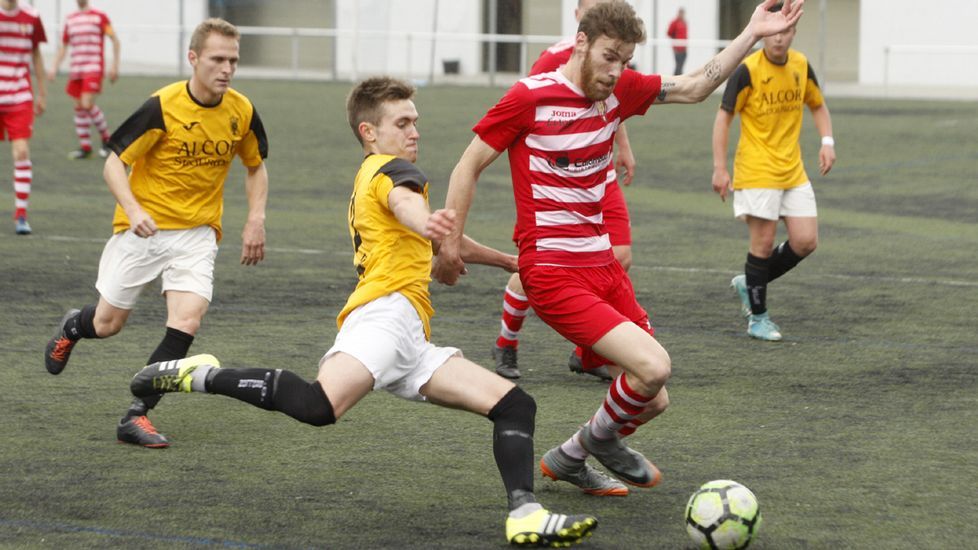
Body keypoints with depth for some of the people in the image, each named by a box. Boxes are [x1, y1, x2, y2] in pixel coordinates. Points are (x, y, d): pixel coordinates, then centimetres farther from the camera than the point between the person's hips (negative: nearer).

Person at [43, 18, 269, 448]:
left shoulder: (242, 112, -4)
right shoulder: (162, 107, -18)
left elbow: (255, 167, 14)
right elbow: (114, 162, -13)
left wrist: (255, 221, 1)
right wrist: (133, 209, -29)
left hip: (198, 233, 3)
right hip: (143, 229, -2)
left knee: (187, 321, -18)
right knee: (107, 325, 9)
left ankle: (136, 416, -11)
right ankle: (73, 325, 47)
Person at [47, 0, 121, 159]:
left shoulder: (99, 16, -1)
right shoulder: (70, 20, 14)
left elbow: (115, 39, 0)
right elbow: (63, 46, 21)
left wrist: (114, 65, -5)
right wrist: (54, 67, 10)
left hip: (94, 69, -6)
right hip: (76, 71, 6)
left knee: (87, 104, -17)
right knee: (79, 107, 4)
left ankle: (106, 138, 2)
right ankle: (85, 147, 11)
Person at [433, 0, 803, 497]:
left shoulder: (618, 91, 7)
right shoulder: (529, 97, -11)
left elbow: (694, 88, 15)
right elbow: (468, 167, -4)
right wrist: (450, 242, -5)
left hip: (602, 266, 8)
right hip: (554, 274, -8)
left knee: (652, 400, 7)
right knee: (653, 366, -22)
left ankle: (569, 459, 32)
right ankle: (599, 437, 8)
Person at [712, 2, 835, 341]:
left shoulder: (801, 66, 4)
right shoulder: (747, 71, -13)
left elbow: (818, 106, 18)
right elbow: (724, 116, -10)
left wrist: (827, 142, 1)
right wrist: (719, 168, -15)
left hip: (793, 171, 6)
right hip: (757, 171, -6)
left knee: (806, 241, 0)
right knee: (764, 242, -5)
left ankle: (750, 283, 22)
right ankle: (758, 318, 9)